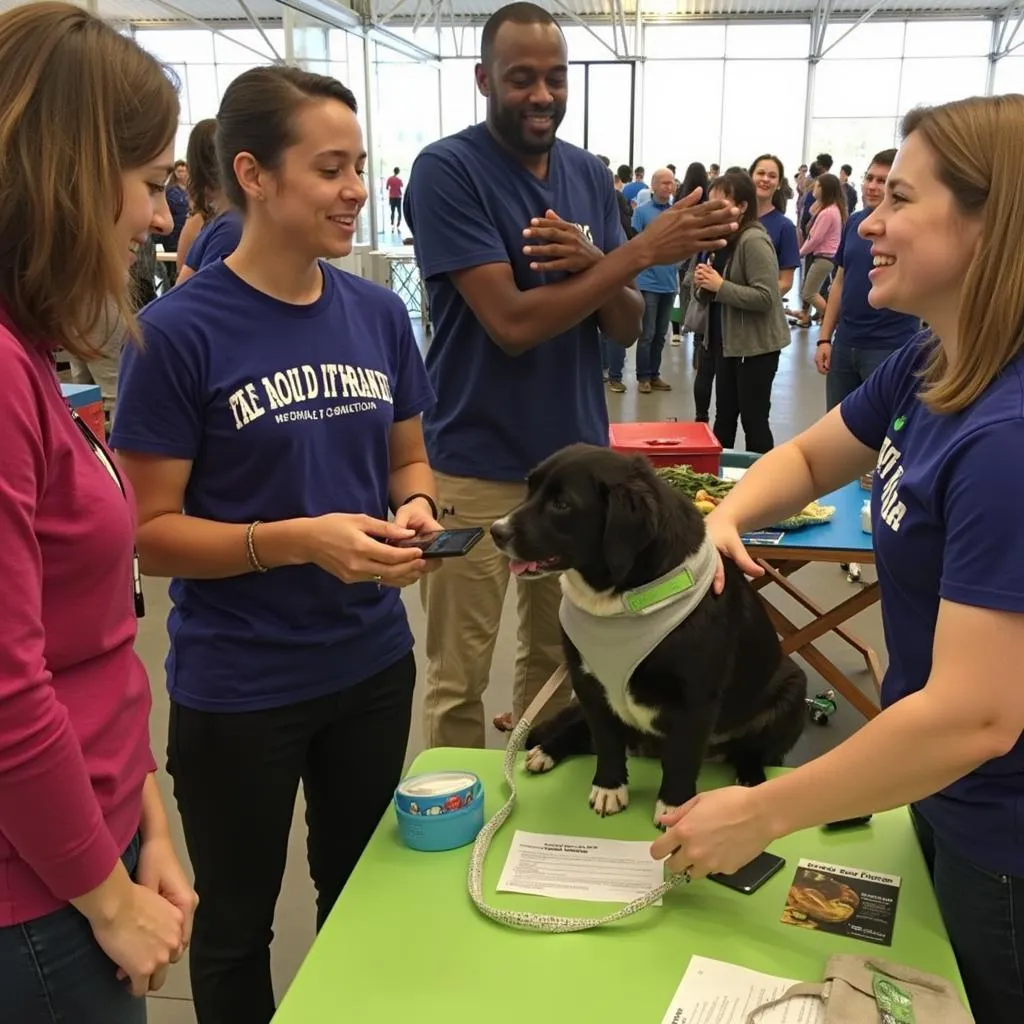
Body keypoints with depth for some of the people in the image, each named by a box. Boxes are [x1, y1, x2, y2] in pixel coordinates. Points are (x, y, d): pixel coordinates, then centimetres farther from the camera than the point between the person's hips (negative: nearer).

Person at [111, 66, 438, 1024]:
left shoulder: (379, 313, -2)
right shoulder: (179, 329, -17)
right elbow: (151, 531, -14)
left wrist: (414, 508, -12)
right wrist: (300, 540, -27)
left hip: (373, 662, 5)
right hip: (235, 688, -4)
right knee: (236, 923, 19)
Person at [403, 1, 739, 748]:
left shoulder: (591, 176, 7)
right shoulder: (447, 170, -11)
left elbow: (625, 329, 5)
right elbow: (512, 322, -19)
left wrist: (594, 265, -16)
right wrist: (641, 252, -21)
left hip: (578, 455, 5)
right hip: (478, 466, -5)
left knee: (557, 658, 16)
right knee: (459, 679, 4)